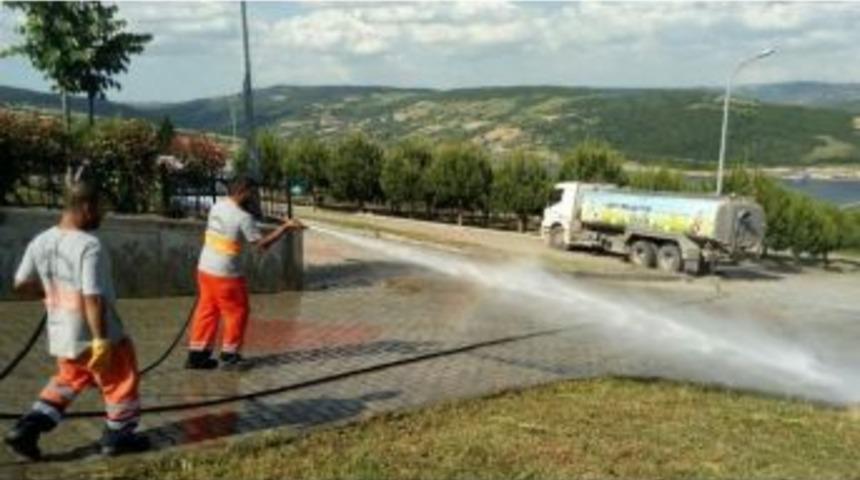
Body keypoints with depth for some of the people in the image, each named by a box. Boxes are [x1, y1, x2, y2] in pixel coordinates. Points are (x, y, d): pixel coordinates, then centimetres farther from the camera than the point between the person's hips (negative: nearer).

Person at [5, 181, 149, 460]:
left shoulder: (40, 242, 1)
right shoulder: (89, 245, -23)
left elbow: (21, 285, 8)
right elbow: (93, 297, -26)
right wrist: (100, 339, -23)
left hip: (60, 335, 7)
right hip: (92, 335, -7)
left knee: (68, 381, 27)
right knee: (121, 382, 14)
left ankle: (28, 428, 17)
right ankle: (118, 436, 24)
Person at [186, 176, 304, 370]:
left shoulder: (216, 206, 4)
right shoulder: (243, 217, -18)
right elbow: (262, 244, -13)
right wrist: (285, 227, -10)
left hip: (205, 268, 7)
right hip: (225, 273, -7)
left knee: (207, 310, 15)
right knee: (237, 312, 9)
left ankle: (197, 355, 18)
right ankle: (229, 355, 16)